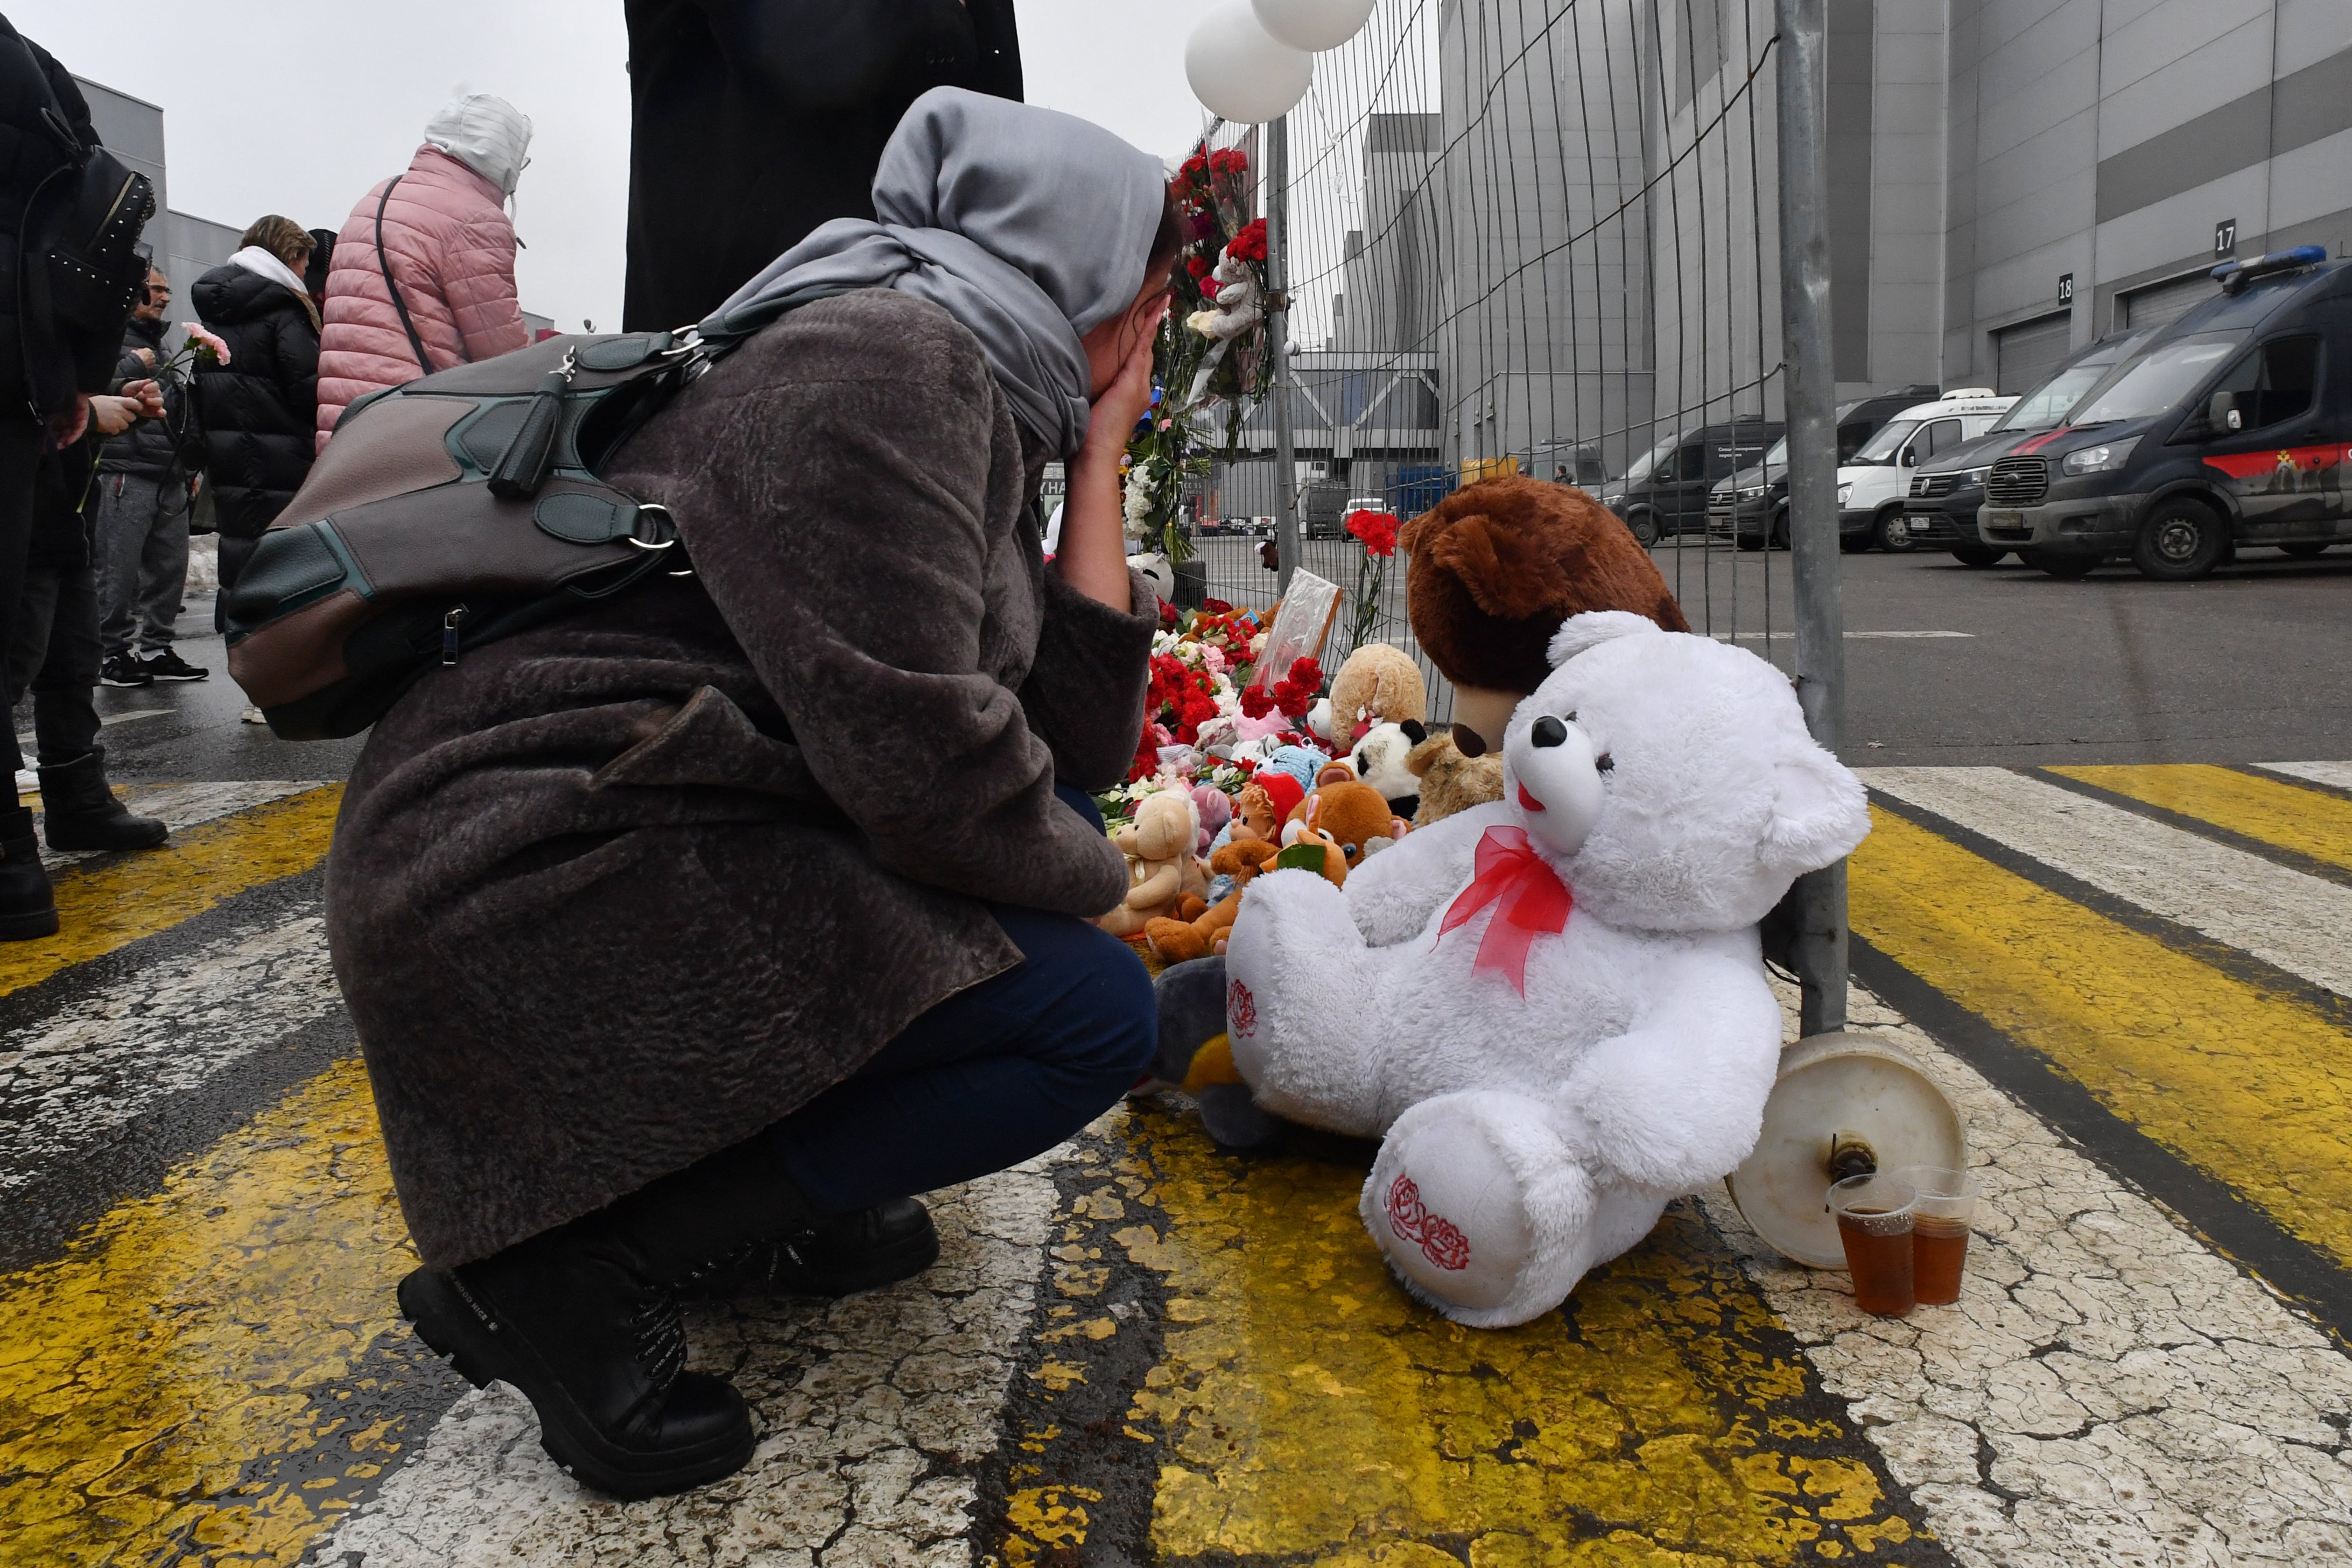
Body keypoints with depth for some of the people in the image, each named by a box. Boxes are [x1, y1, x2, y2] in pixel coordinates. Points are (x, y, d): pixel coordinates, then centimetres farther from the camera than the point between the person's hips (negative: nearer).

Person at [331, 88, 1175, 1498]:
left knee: (1056, 823, 15)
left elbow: (1081, 739, 10)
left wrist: (1099, 458, 13)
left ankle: (775, 1188, 13)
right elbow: (925, 763, -21)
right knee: (1092, 1012, -11)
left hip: (661, 829, 10)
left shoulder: (984, 405, 17)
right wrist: (1090, 879, -1)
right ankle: (565, 1259, -9)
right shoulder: (890, 359, -13)